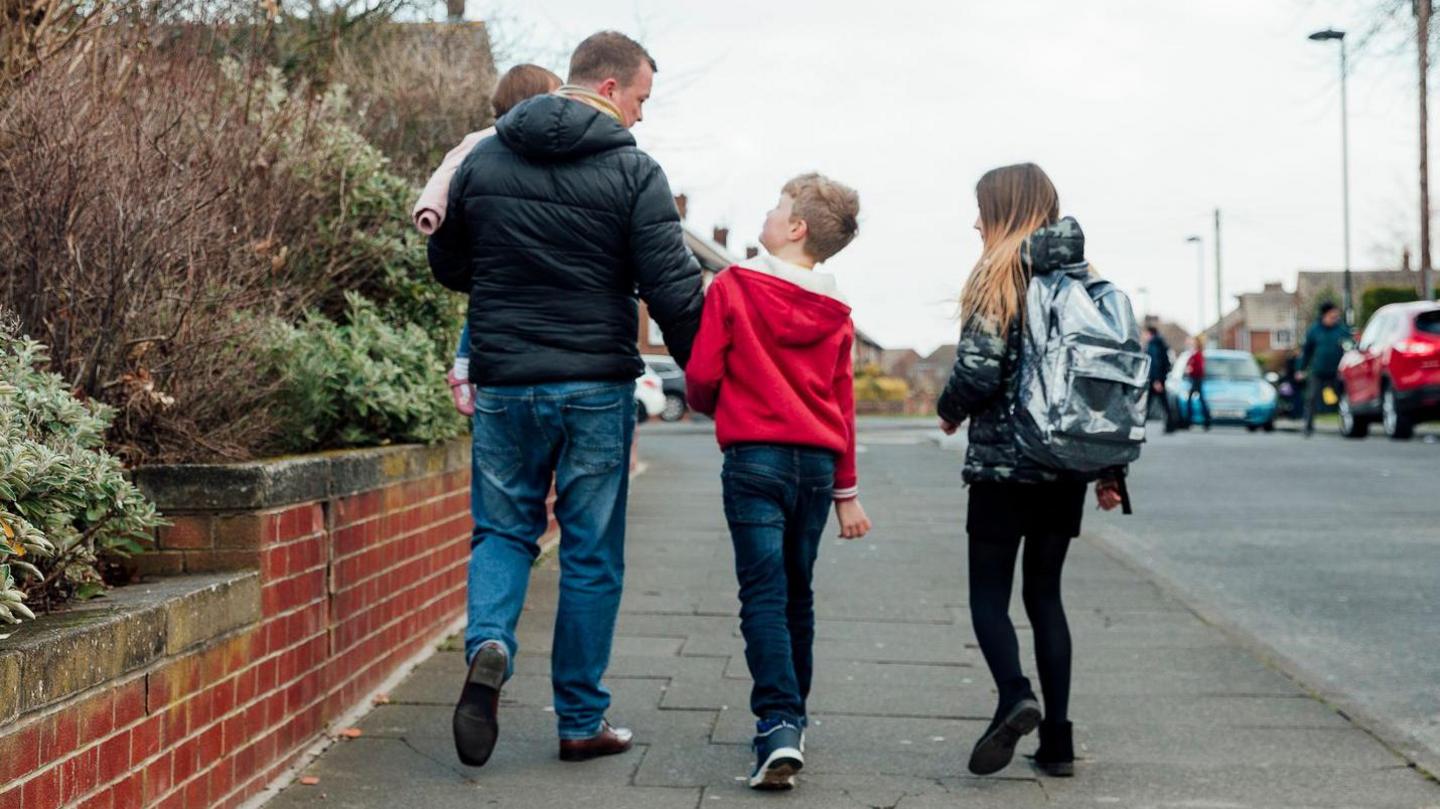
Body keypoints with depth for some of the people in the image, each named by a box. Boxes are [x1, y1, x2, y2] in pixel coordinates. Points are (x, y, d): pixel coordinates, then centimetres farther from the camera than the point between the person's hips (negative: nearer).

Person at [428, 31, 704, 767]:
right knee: (591, 554, 7)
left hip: (504, 382, 3)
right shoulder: (632, 173, -9)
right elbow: (673, 290, -12)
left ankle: (487, 644, -12)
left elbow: (446, 265, 15)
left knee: (502, 530, 16)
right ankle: (582, 721, 14)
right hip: (597, 387, -3)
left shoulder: (482, 160, 5)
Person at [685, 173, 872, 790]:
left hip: (755, 456, -4)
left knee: (764, 597, -7)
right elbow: (843, 403, 10)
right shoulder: (834, 312, 7)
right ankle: (790, 722, 23)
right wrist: (846, 491, 16)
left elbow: (701, 377, -6)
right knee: (797, 597, 14)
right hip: (818, 462, 4)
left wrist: (713, 406, 18)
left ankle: (779, 725, -20)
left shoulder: (732, 288, -6)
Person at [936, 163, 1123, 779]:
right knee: (1045, 593, 13)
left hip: (1004, 462, -6)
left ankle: (1015, 696, -20)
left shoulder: (1000, 278, -8)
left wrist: (949, 411, 5)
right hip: (1067, 469, 6)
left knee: (989, 592, 5)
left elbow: (979, 371, -17)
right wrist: (1111, 471, 13)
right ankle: (1057, 739, 9)